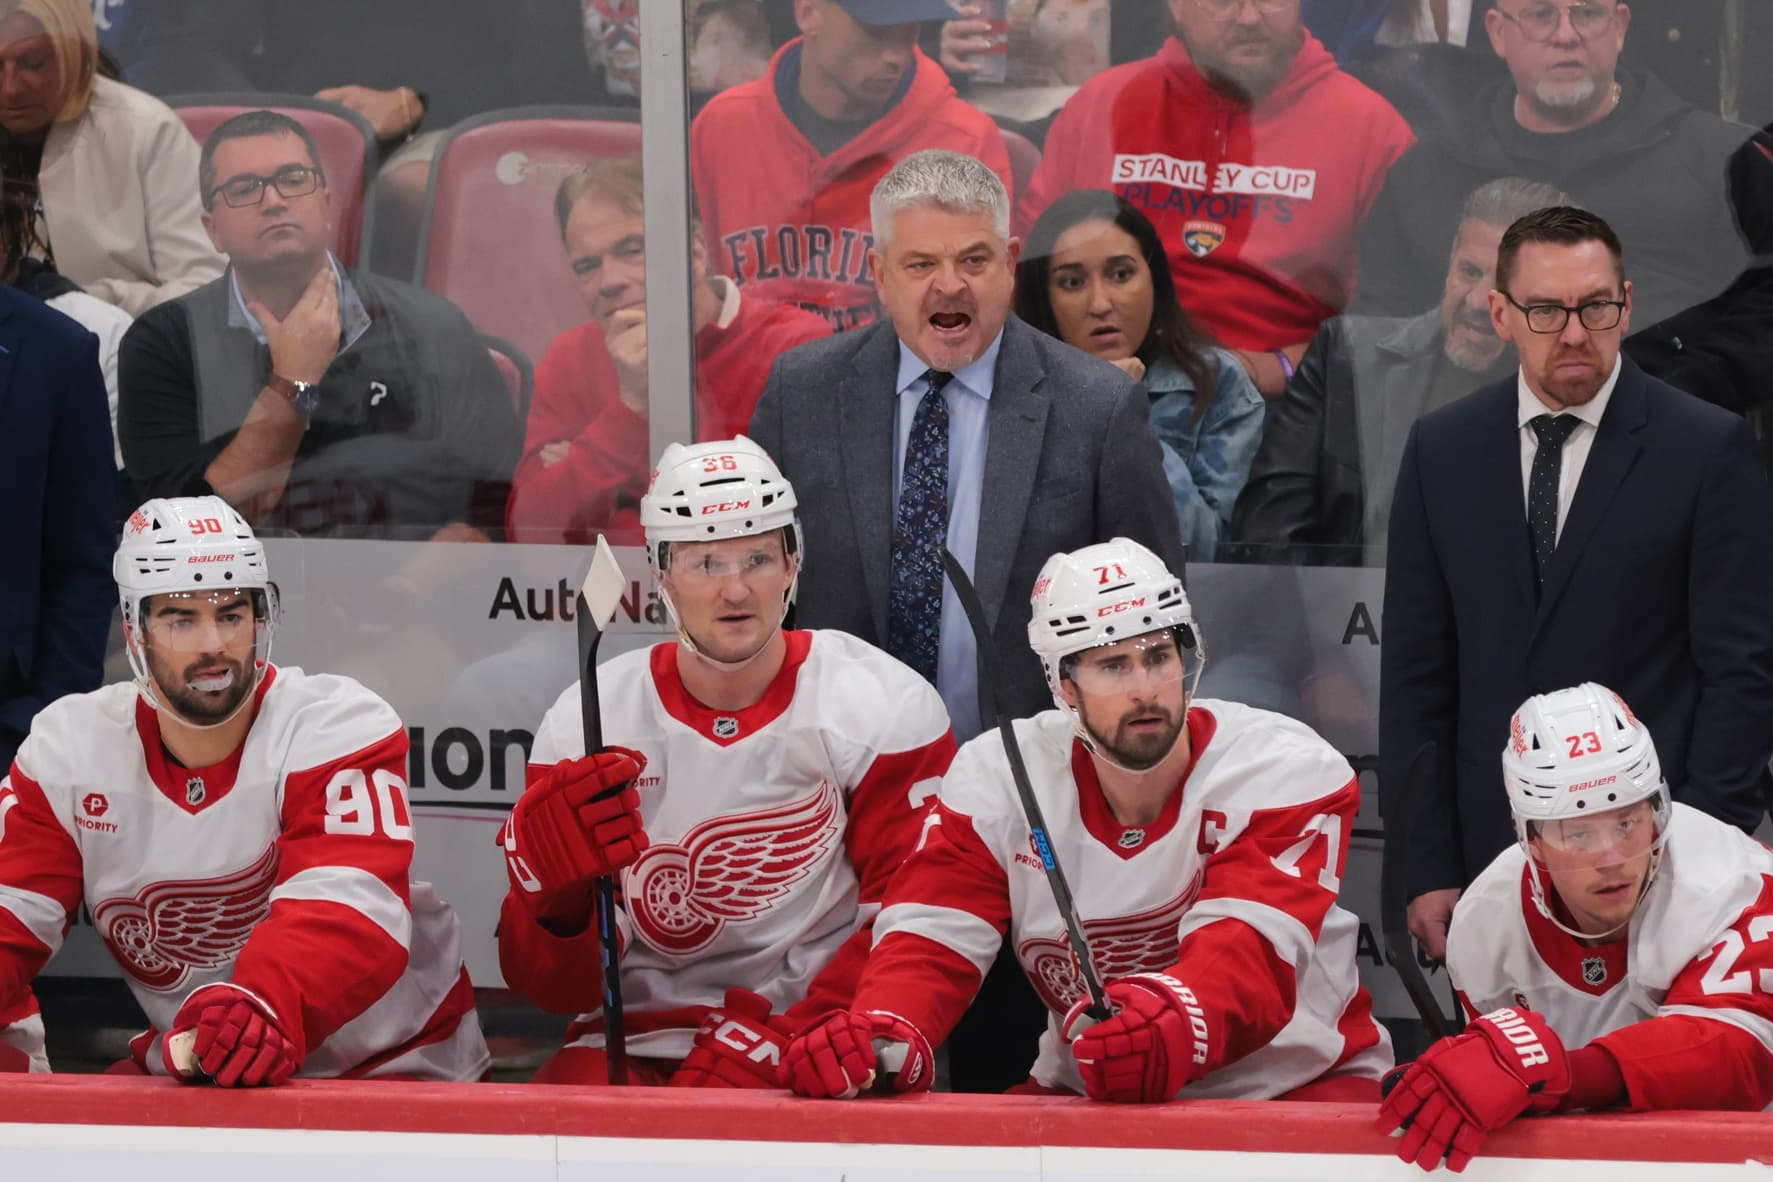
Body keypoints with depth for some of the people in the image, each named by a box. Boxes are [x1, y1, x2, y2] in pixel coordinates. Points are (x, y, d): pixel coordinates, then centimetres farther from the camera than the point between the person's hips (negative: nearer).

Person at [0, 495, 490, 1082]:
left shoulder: (340, 730, -16)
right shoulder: (69, 749, -2)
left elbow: (347, 912, -31)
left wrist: (269, 1004, -53)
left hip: (387, 1066, -4)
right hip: (188, 1068, 4)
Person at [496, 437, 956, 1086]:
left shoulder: (889, 709, -3)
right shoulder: (585, 723, 1)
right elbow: (554, 988, -1)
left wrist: (775, 1049, -19)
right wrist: (558, 892, -24)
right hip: (641, 1041, 1)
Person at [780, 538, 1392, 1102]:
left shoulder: (1293, 772, -16)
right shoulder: (999, 778, -4)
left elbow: (1253, 950, -31)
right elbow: (933, 937, -12)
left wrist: (1178, 1019, -57)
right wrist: (882, 1030, -39)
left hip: (1293, 1081, -3)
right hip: (1086, 1090, 3)